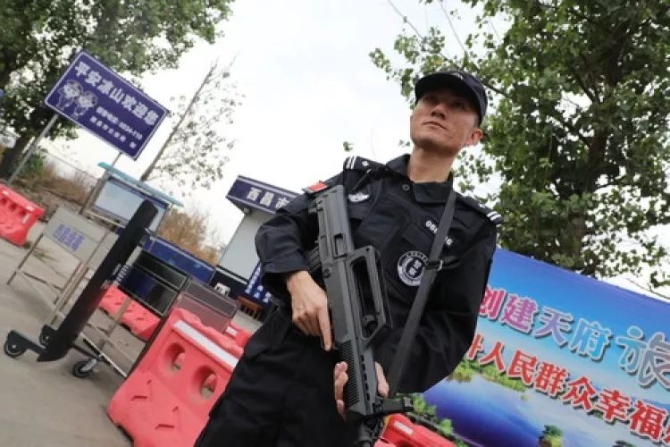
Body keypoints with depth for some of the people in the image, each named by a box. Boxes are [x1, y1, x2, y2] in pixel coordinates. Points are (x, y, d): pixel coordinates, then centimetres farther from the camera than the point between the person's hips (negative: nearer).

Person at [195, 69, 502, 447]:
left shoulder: (472, 228, 6)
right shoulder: (356, 177, 13)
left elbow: (452, 326, -2)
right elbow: (280, 227, 9)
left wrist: (384, 367, -20)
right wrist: (297, 278, -13)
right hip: (271, 362, 3)